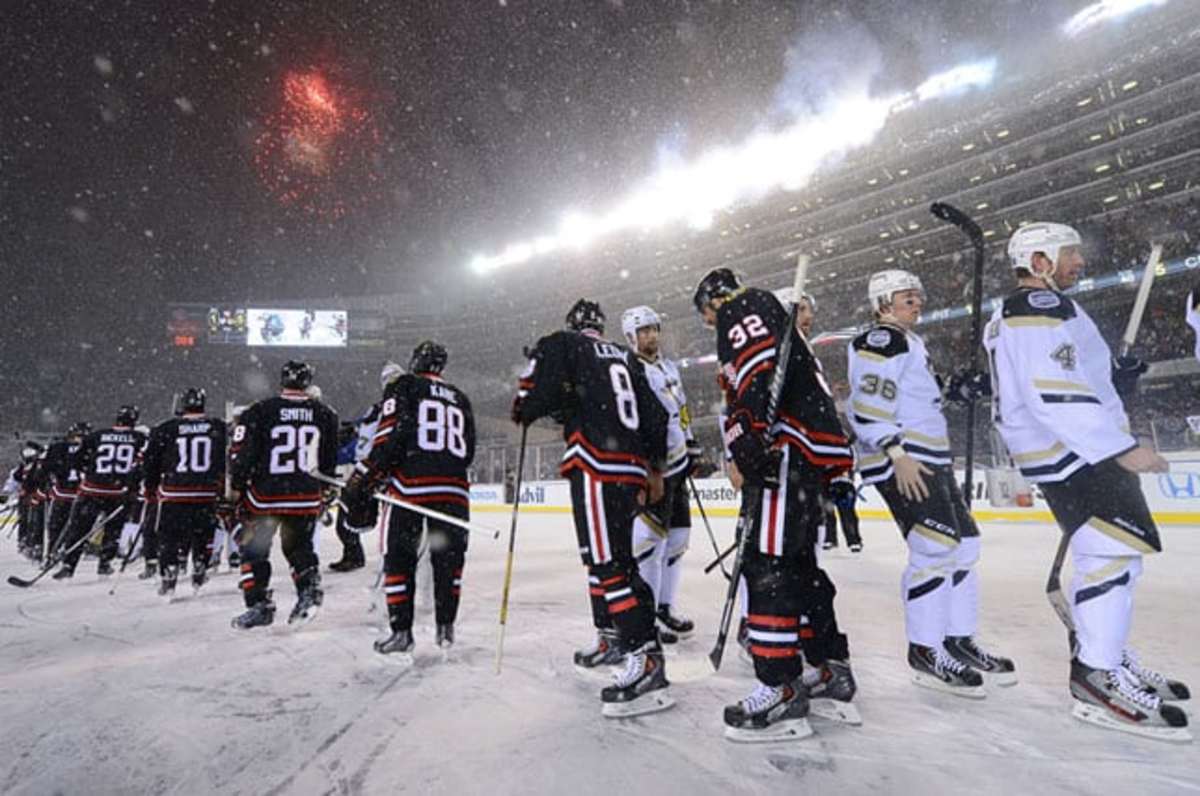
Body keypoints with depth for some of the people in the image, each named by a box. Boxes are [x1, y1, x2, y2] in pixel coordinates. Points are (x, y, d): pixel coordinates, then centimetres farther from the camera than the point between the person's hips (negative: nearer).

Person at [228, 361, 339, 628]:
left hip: (265, 495, -3)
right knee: (299, 545, 23)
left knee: (254, 549, 15)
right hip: (307, 497, 3)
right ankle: (309, 587, 5)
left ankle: (259, 604, 12)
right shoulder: (325, 415, 2)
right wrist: (323, 490, 22)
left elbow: (241, 453, -7)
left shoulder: (259, 412, -8)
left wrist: (236, 486, 7)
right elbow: (330, 459, 9)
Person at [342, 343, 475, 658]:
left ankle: (402, 632, 7)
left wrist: (364, 478, -6)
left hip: (410, 484, -4)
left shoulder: (404, 386, 6)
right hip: (453, 488, 4)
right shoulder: (460, 399, 20)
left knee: (399, 557, 8)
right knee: (449, 556, 16)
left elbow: (390, 436, -8)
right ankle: (446, 627, 21)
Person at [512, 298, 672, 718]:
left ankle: (646, 662, -16)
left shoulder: (559, 344, 5)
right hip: (632, 468, 8)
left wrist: (522, 412, 14)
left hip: (597, 466, -8)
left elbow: (536, 393, -9)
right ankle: (614, 637, 33)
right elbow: (654, 412, 18)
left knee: (607, 561, -10)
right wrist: (655, 469, 23)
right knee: (609, 553, 21)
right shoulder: (626, 358, 22)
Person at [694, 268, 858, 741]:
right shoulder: (766, 319, 34)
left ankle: (781, 689, -10)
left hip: (787, 449, -11)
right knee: (797, 563, 14)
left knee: (767, 564, -12)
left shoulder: (745, 307, 3)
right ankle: (831, 670, 22)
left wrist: (746, 438, -28)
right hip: (805, 450, 11)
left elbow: (761, 370, -18)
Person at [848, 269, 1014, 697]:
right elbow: (868, 405, -21)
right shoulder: (882, 340, -9)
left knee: (963, 544, 11)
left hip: (928, 459, 11)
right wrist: (898, 455, -25)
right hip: (900, 462, -11)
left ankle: (959, 641, 21)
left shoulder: (910, 342, 24)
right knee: (934, 548, -14)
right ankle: (924, 652, -3)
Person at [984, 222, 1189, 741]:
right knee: (1114, 549, -14)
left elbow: (1019, 397, 24)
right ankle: (1097, 679, -9)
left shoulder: (1013, 315, 20)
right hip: (1072, 452, -11)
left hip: (1083, 449, 11)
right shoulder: (1041, 307, -14)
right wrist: (1122, 447, -25)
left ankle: (1108, 653, 27)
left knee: (1116, 550, 16)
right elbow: (1054, 396, -26)